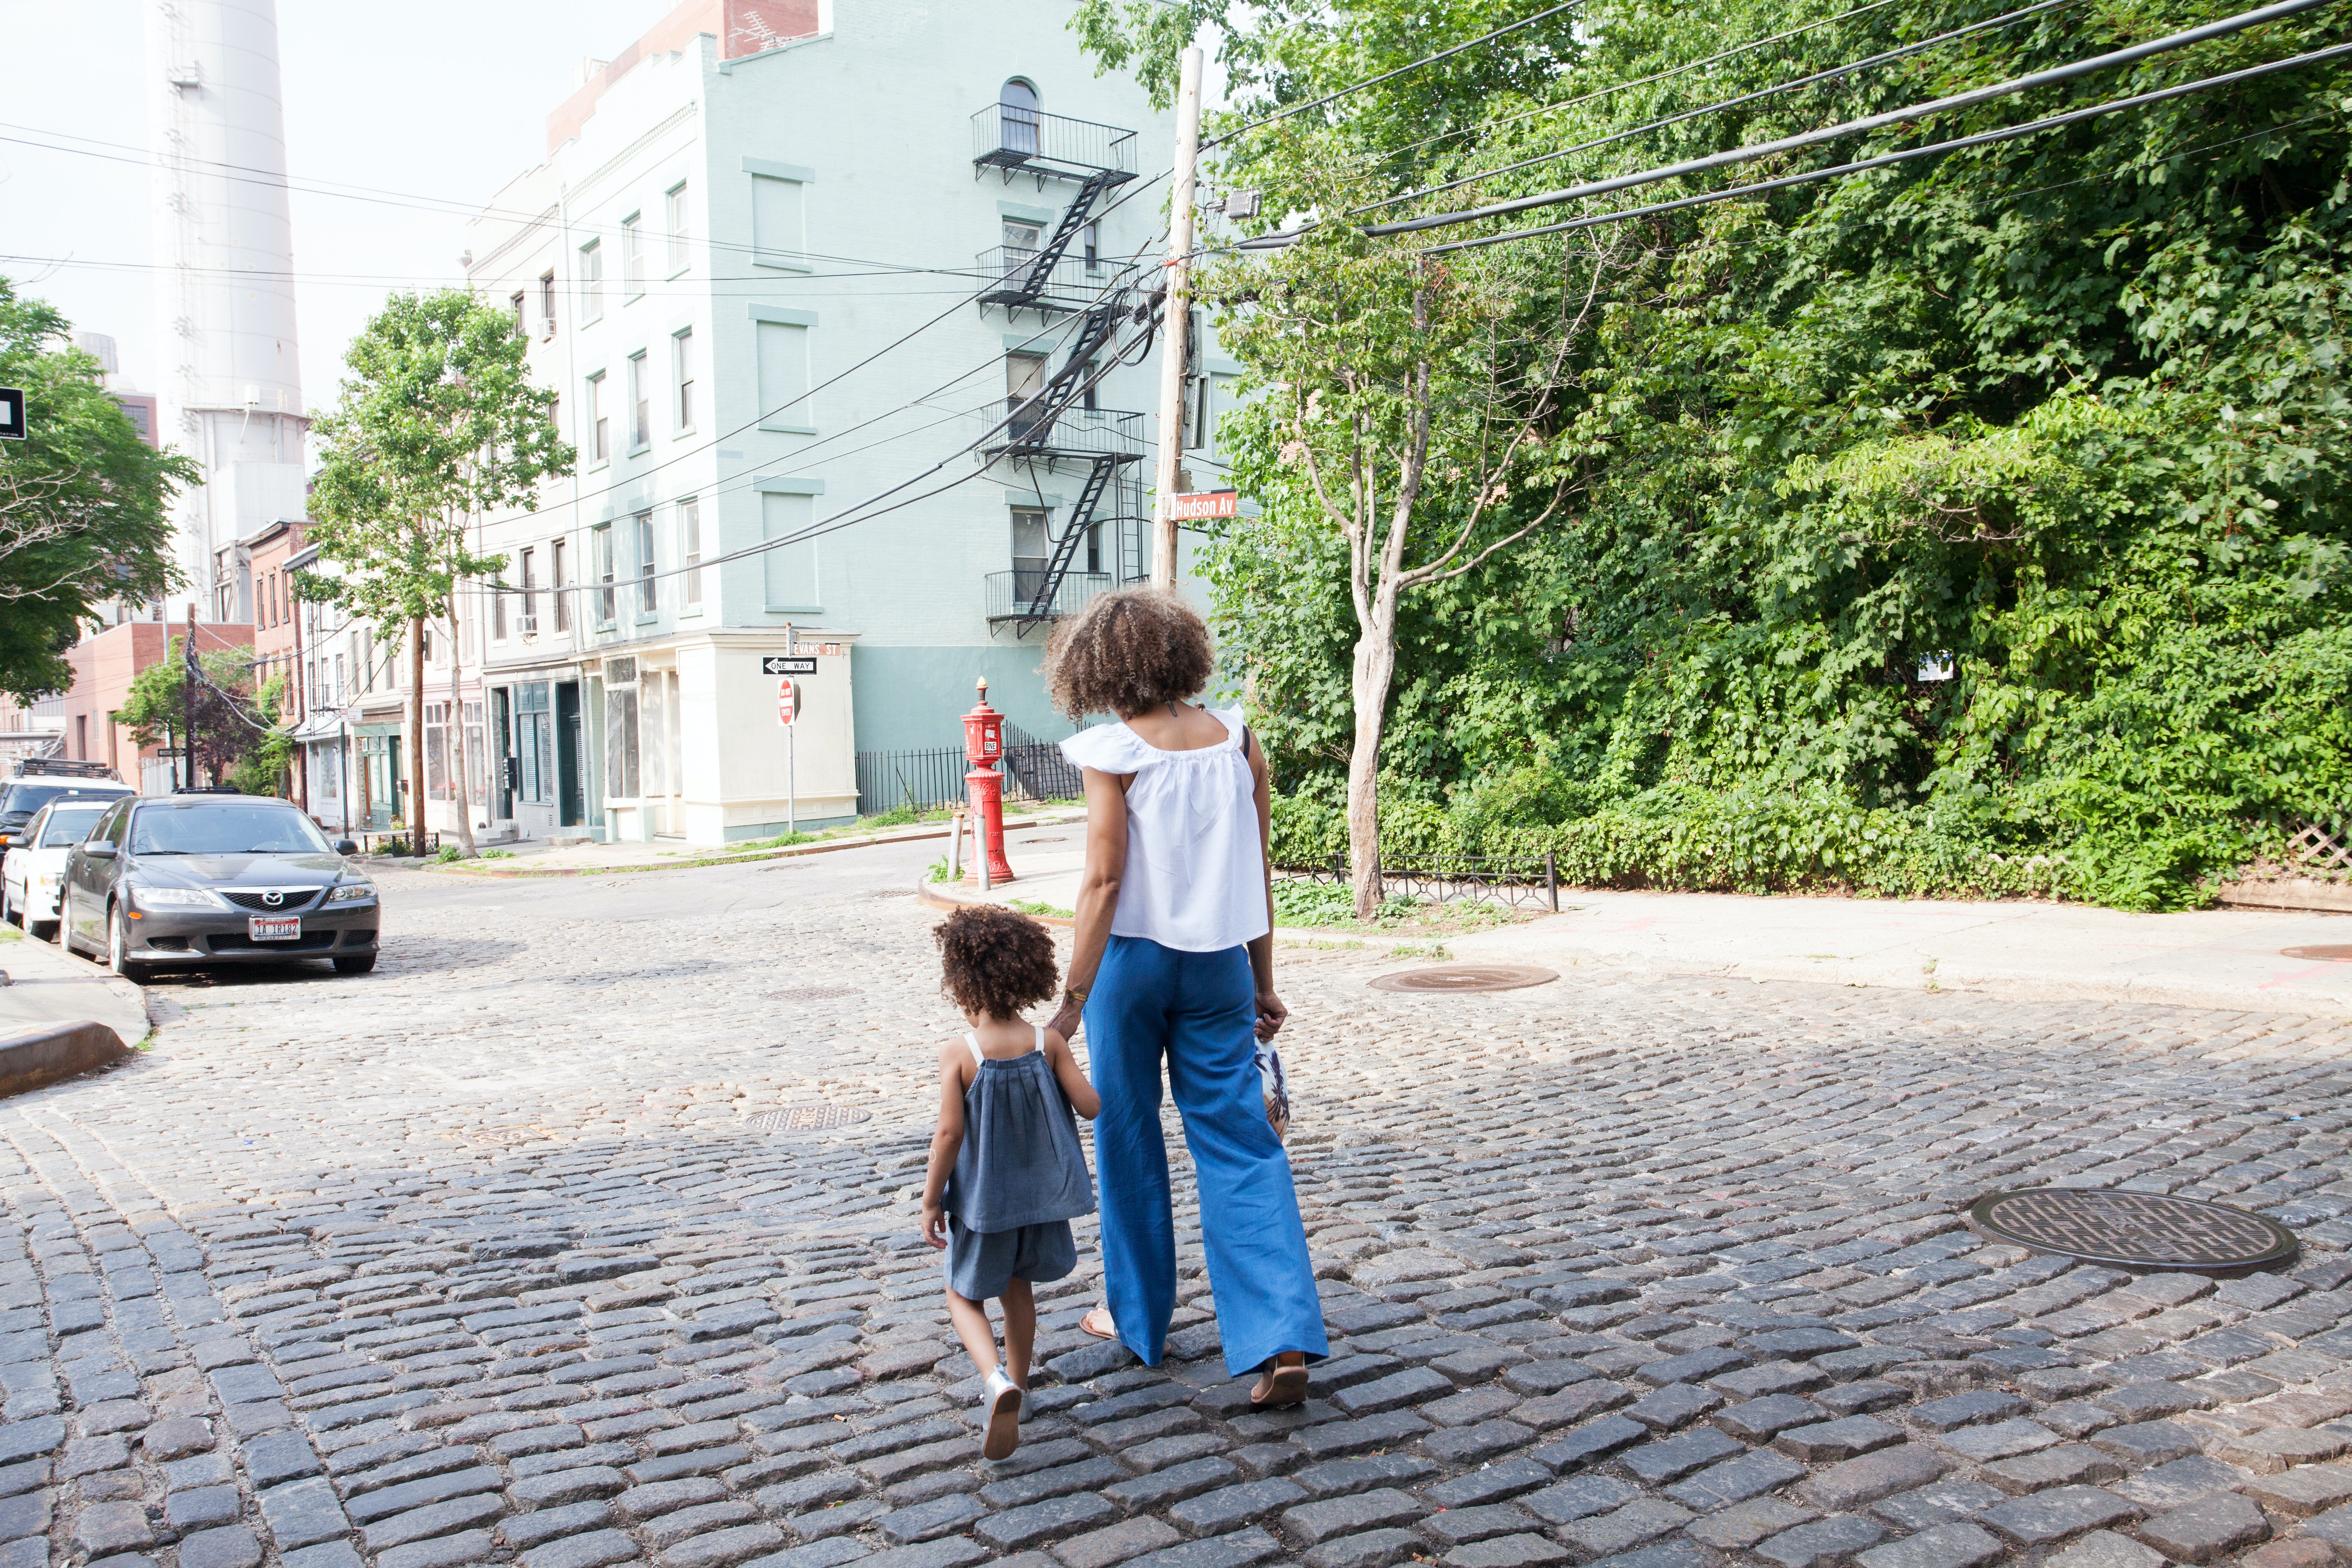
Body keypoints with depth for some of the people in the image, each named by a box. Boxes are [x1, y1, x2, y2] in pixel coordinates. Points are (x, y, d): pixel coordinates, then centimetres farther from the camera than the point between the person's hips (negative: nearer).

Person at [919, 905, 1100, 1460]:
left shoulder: (959, 1053, -18)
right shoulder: (1048, 1042, -9)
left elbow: (950, 1133, -18)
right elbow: (1090, 1105, -8)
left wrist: (931, 1201, -8)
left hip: (983, 1199, -4)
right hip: (1039, 1191, 4)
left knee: (965, 1296, 13)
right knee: (1017, 1288, 24)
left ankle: (997, 1380, -11)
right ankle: (1017, 1383, 36)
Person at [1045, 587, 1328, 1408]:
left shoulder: (1114, 752, -10)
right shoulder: (1240, 742, 2)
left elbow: (1104, 880, -15)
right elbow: (1258, 875, 5)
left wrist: (1073, 994, -12)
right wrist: (1263, 983, 12)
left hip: (1134, 956, -3)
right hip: (1218, 962, 3)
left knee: (1128, 1138, 14)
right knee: (1241, 1142, 4)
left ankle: (1139, 1314, 28)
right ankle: (1282, 1340, -5)